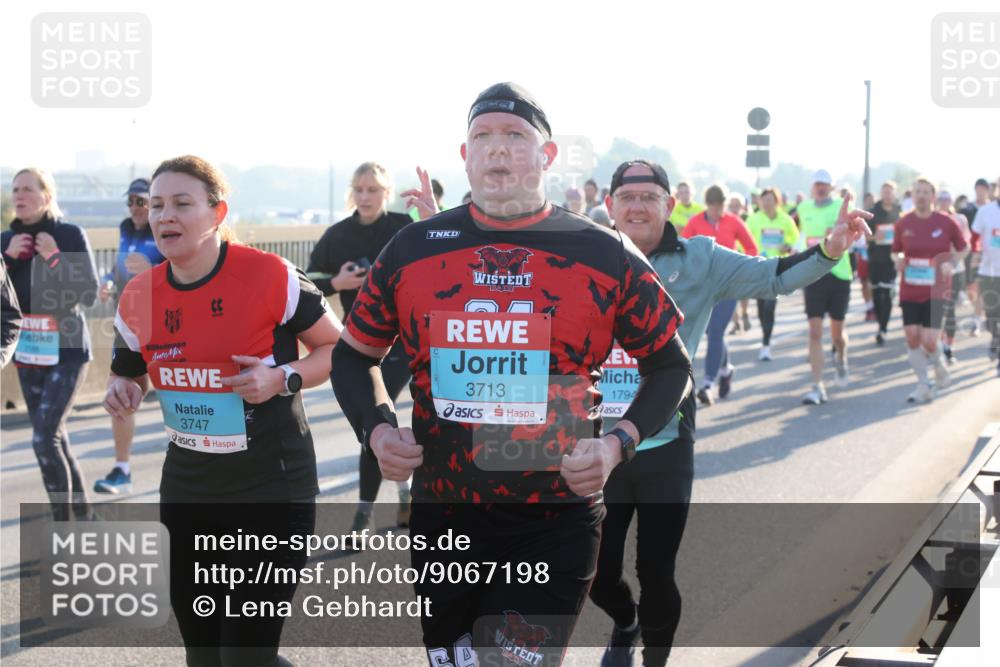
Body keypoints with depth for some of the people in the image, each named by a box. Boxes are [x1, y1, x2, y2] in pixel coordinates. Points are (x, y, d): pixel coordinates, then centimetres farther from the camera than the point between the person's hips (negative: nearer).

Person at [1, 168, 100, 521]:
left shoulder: (71, 235, -10)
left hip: (66, 352, -5)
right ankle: (82, 513, 26)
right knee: (53, 438, 12)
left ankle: (62, 525, -3)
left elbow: (90, 295, -12)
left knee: (44, 438, -14)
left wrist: (54, 258, -19)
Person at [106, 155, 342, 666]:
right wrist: (121, 391, -6)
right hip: (187, 493, 6)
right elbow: (127, 373, 17)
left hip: (272, 492, -5)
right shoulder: (138, 298, 0)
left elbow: (338, 350, -4)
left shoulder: (271, 277, -14)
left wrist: (282, 377, -21)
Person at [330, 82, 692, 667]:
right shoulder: (414, 249, 2)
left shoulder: (607, 256, -3)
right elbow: (355, 354, 14)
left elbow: (671, 367, 7)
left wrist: (618, 443, -9)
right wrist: (377, 429, -4)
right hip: (442, 518, 3)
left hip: (558, 524, -3)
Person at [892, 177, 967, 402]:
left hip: (936, 291, -3)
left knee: (929, 340, -11)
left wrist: (951, 264, -9)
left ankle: (939, 365, 23)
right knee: (912, 337, 0)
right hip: (909, 291, 3)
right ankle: (924, 386, 13)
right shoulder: (903, 223, 1)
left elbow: (962, 249, 8)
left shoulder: (946, 223, -4)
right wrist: (899, 259, -9)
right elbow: (896, 251, 13)